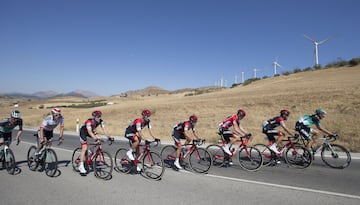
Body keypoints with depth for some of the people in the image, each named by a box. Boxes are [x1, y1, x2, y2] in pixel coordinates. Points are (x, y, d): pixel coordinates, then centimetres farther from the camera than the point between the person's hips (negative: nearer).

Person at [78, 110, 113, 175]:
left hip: (92, 131, 6)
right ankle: (81, 166, -9)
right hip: (83, 132, -6)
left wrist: (109, 137, -35)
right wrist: (96, 139, -59)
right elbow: (89, 132, -46)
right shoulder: (89, 121, -36)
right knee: (84, 148, -15)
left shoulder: (101, 121, -20)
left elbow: (104, 129, -23)